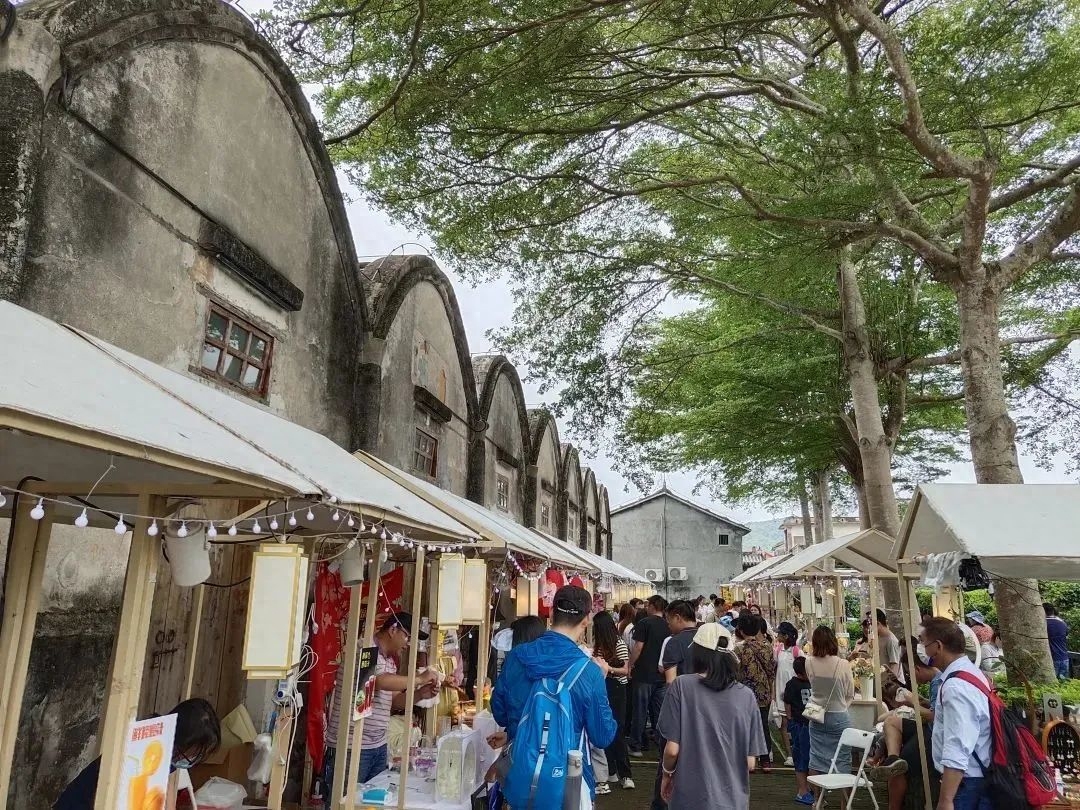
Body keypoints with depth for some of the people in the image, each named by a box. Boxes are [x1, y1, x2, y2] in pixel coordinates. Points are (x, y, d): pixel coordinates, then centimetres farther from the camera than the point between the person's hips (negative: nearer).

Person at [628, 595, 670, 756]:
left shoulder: (644, 623, -12)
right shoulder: (668, 625, 4)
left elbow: (638, 647, -17)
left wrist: (630, 665, -7)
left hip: (643, 674, -5)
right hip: (662, 675, 5)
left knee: (640, 711, 4)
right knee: (659, 712, 13)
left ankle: (636, 746, 11)